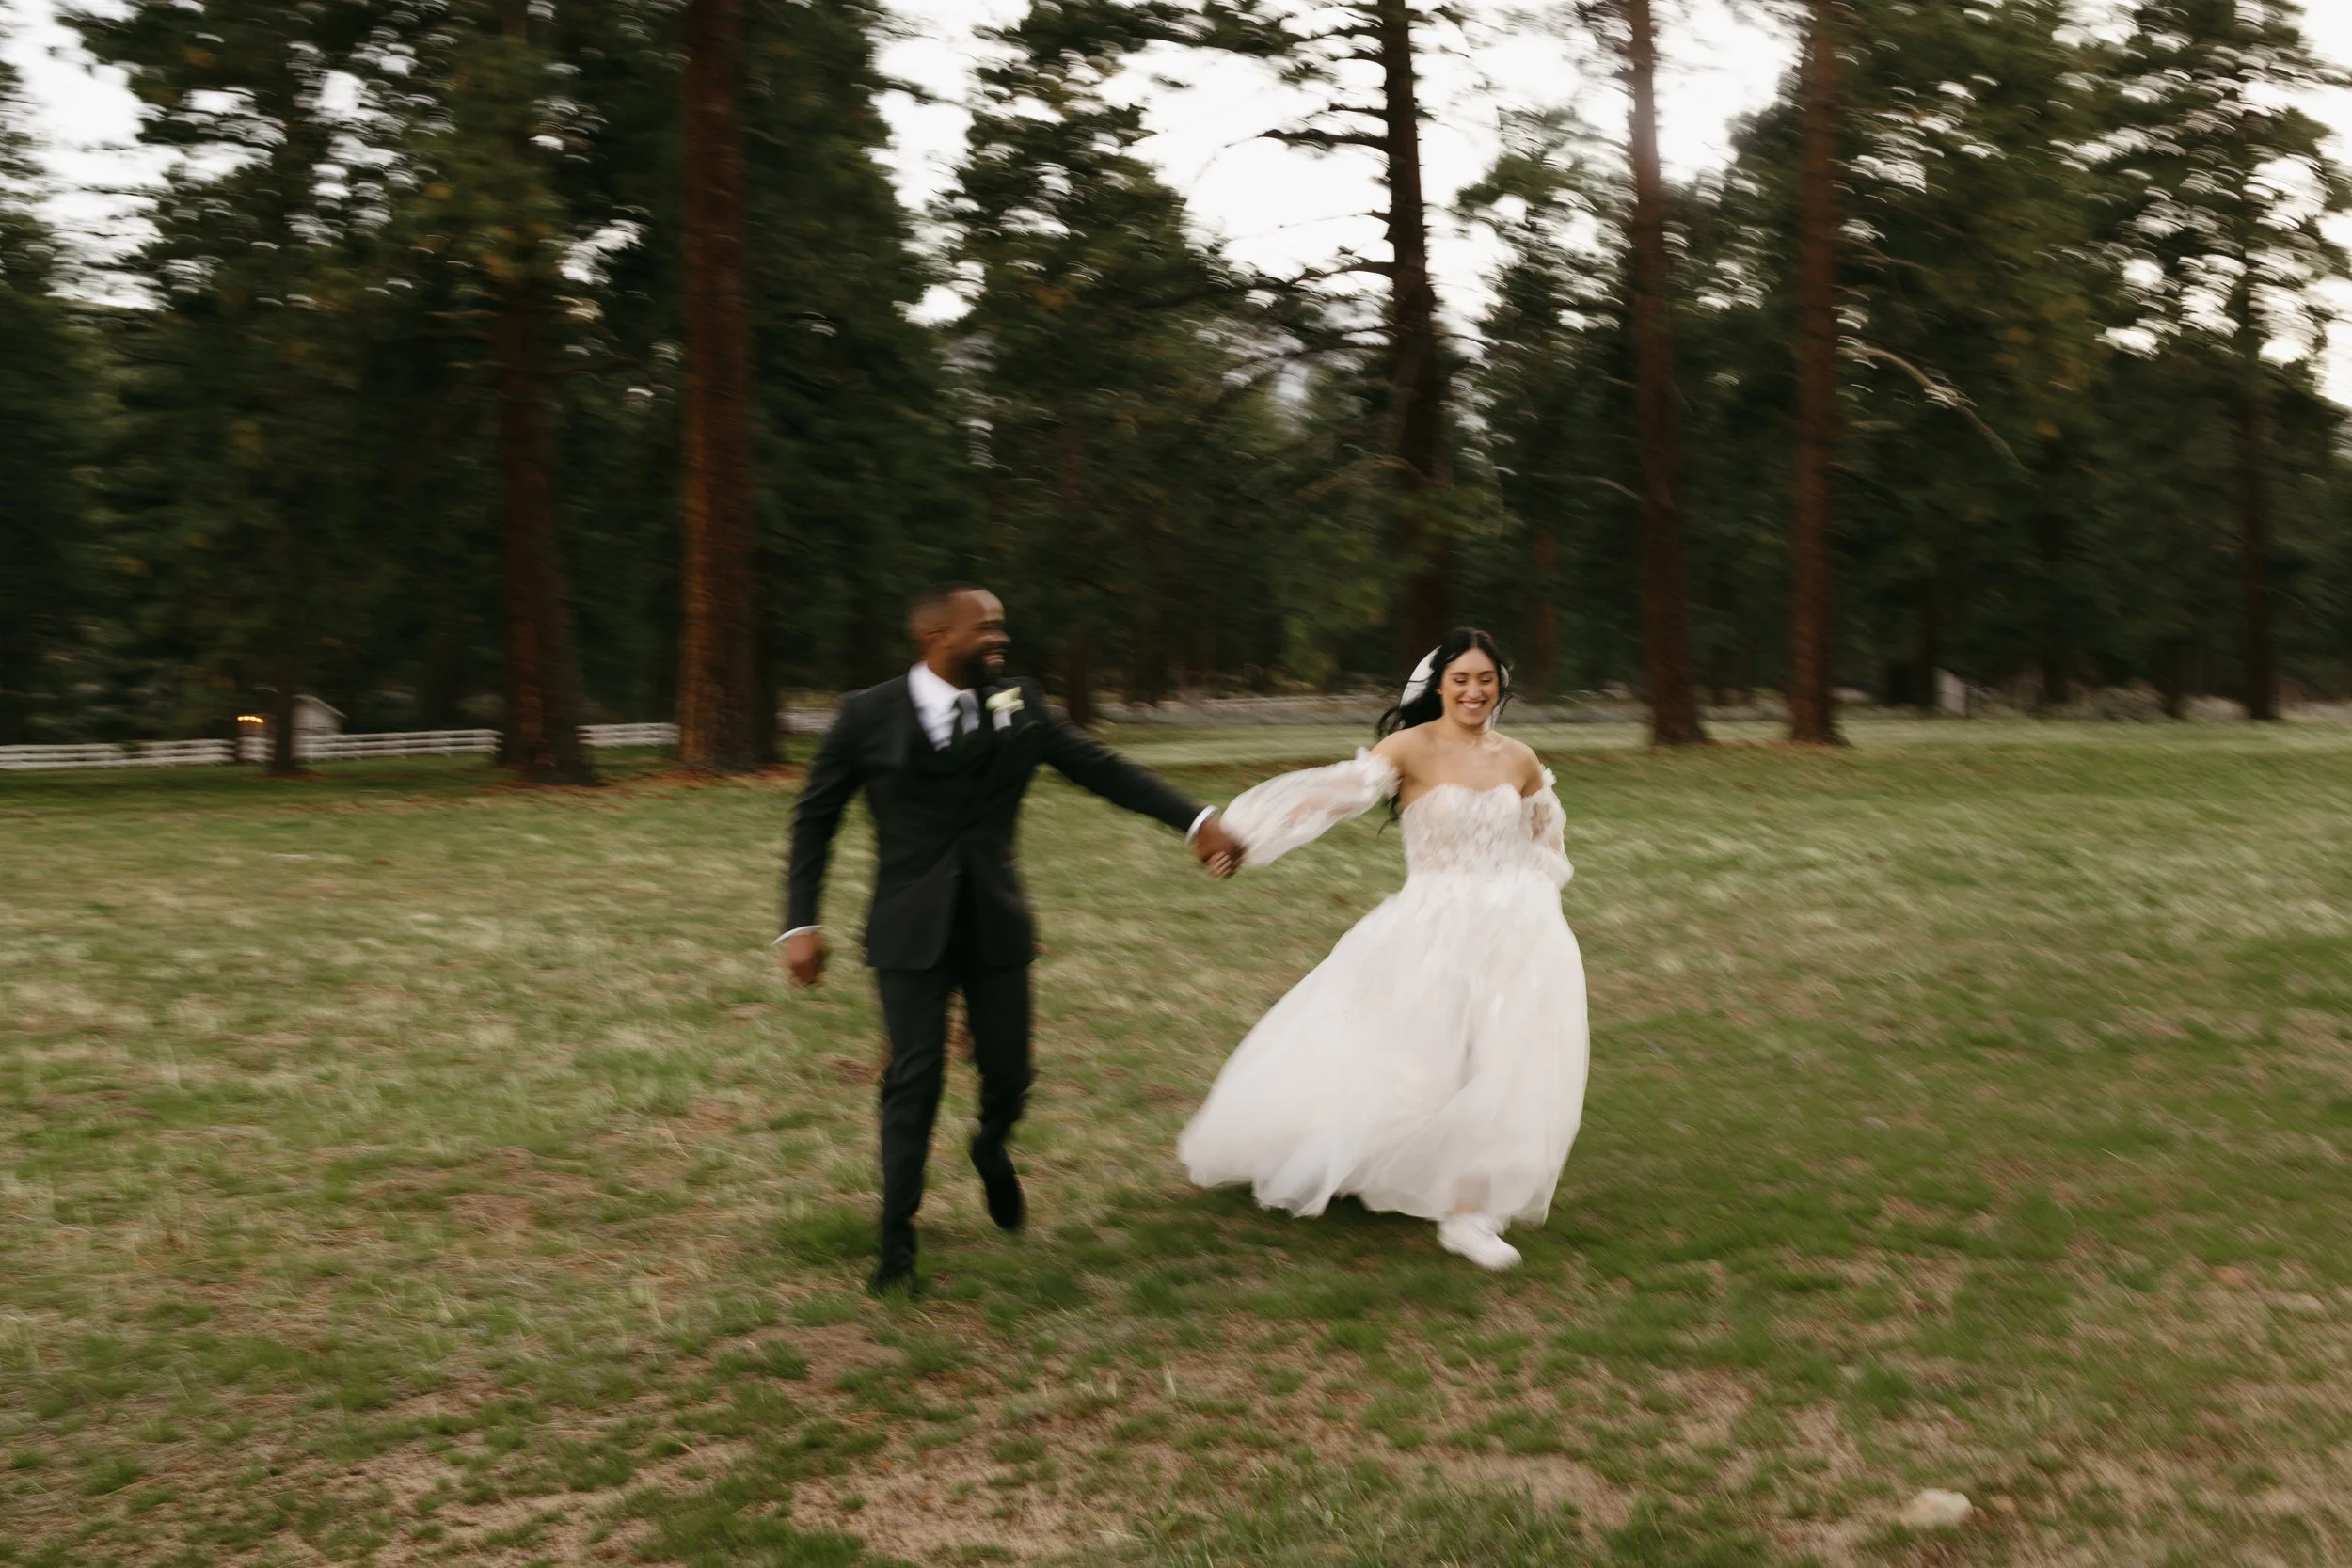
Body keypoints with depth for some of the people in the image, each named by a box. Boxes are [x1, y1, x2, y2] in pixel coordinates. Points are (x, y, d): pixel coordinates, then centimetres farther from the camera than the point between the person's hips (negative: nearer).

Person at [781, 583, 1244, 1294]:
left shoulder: (1019, 703, 0)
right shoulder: (868, 715, -6)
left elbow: (1101, 768, 0)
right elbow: (815, 818, 2)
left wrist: (1195, 819, -9)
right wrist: (801, 923, -5)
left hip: (996, 925, 3)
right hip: (911, 931, -2)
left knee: (1008, 1073, 8)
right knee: (915, 1078, -2)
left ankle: (991, 1151, 45)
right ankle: (897, 1236, 17)